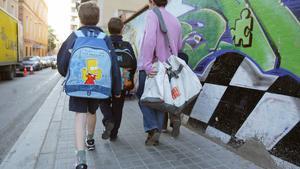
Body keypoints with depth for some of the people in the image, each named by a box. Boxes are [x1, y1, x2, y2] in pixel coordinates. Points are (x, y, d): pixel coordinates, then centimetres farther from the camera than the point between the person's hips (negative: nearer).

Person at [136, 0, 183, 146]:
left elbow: (150, 39, -21)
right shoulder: (175, 20, 15)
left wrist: (147, 64, -23)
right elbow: (179, 46, 15)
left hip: (152, 67, -6)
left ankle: (152, 128, -3)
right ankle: (156, 135, 20)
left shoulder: (152, 14, -5)